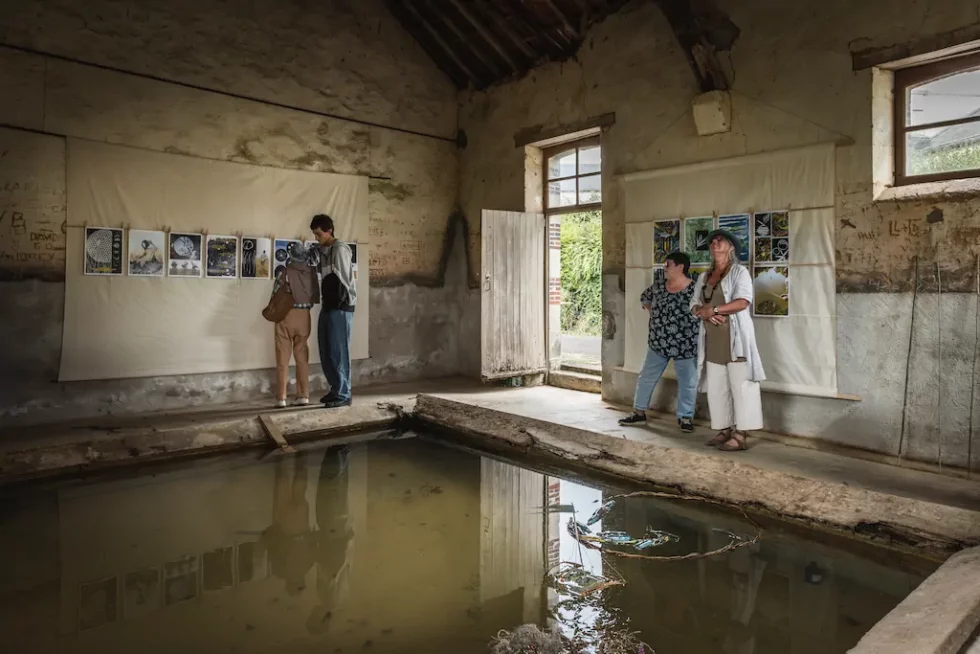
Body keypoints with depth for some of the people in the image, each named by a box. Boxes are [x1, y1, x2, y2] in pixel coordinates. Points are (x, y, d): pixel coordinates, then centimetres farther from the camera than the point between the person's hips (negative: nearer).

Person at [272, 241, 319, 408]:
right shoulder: (311, 271, 0)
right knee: (302, 358, 9)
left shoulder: (285, 271, -9)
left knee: (283, 359, 3)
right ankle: (303, 396, 7)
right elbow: (316, 297, 5)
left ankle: (281, 398, 3)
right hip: (304, 316, 3)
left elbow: (275, 295, -6)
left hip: (286, 315, -2)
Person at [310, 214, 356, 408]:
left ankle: (343, 395, 0)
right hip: (328, 307, 9)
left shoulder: (340, 249, -11)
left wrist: (338, 303, -8)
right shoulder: (323, 250, 15)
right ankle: (336, 389, 21)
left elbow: (344, 280, -13)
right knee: (326, 352, 11)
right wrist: (324, 301, 6)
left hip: (341, 308, -9)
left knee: (338, 352, -6)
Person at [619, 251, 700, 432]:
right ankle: (639, 411, 27)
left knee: (687, 382, 7)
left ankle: (685, 417, 23)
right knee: (646, 377, 12)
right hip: (658, 341, 5)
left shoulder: (694, 289, -16)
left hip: (685, 343, -5)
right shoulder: (659, 283, 1)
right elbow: (645, 298, 16)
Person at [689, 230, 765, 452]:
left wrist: (714, 309, -14)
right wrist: (703, 312, -10)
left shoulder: (739, 272, 0)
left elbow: (743, 301, -15)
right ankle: (724, 430, 15)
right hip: (712, 339, 7)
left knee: (740, 385, -6)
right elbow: (694, 305, 13)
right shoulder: (704, 277, 19)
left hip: (735, 337, -6)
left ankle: (740, 435, -5)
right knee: (716, 386, 7)